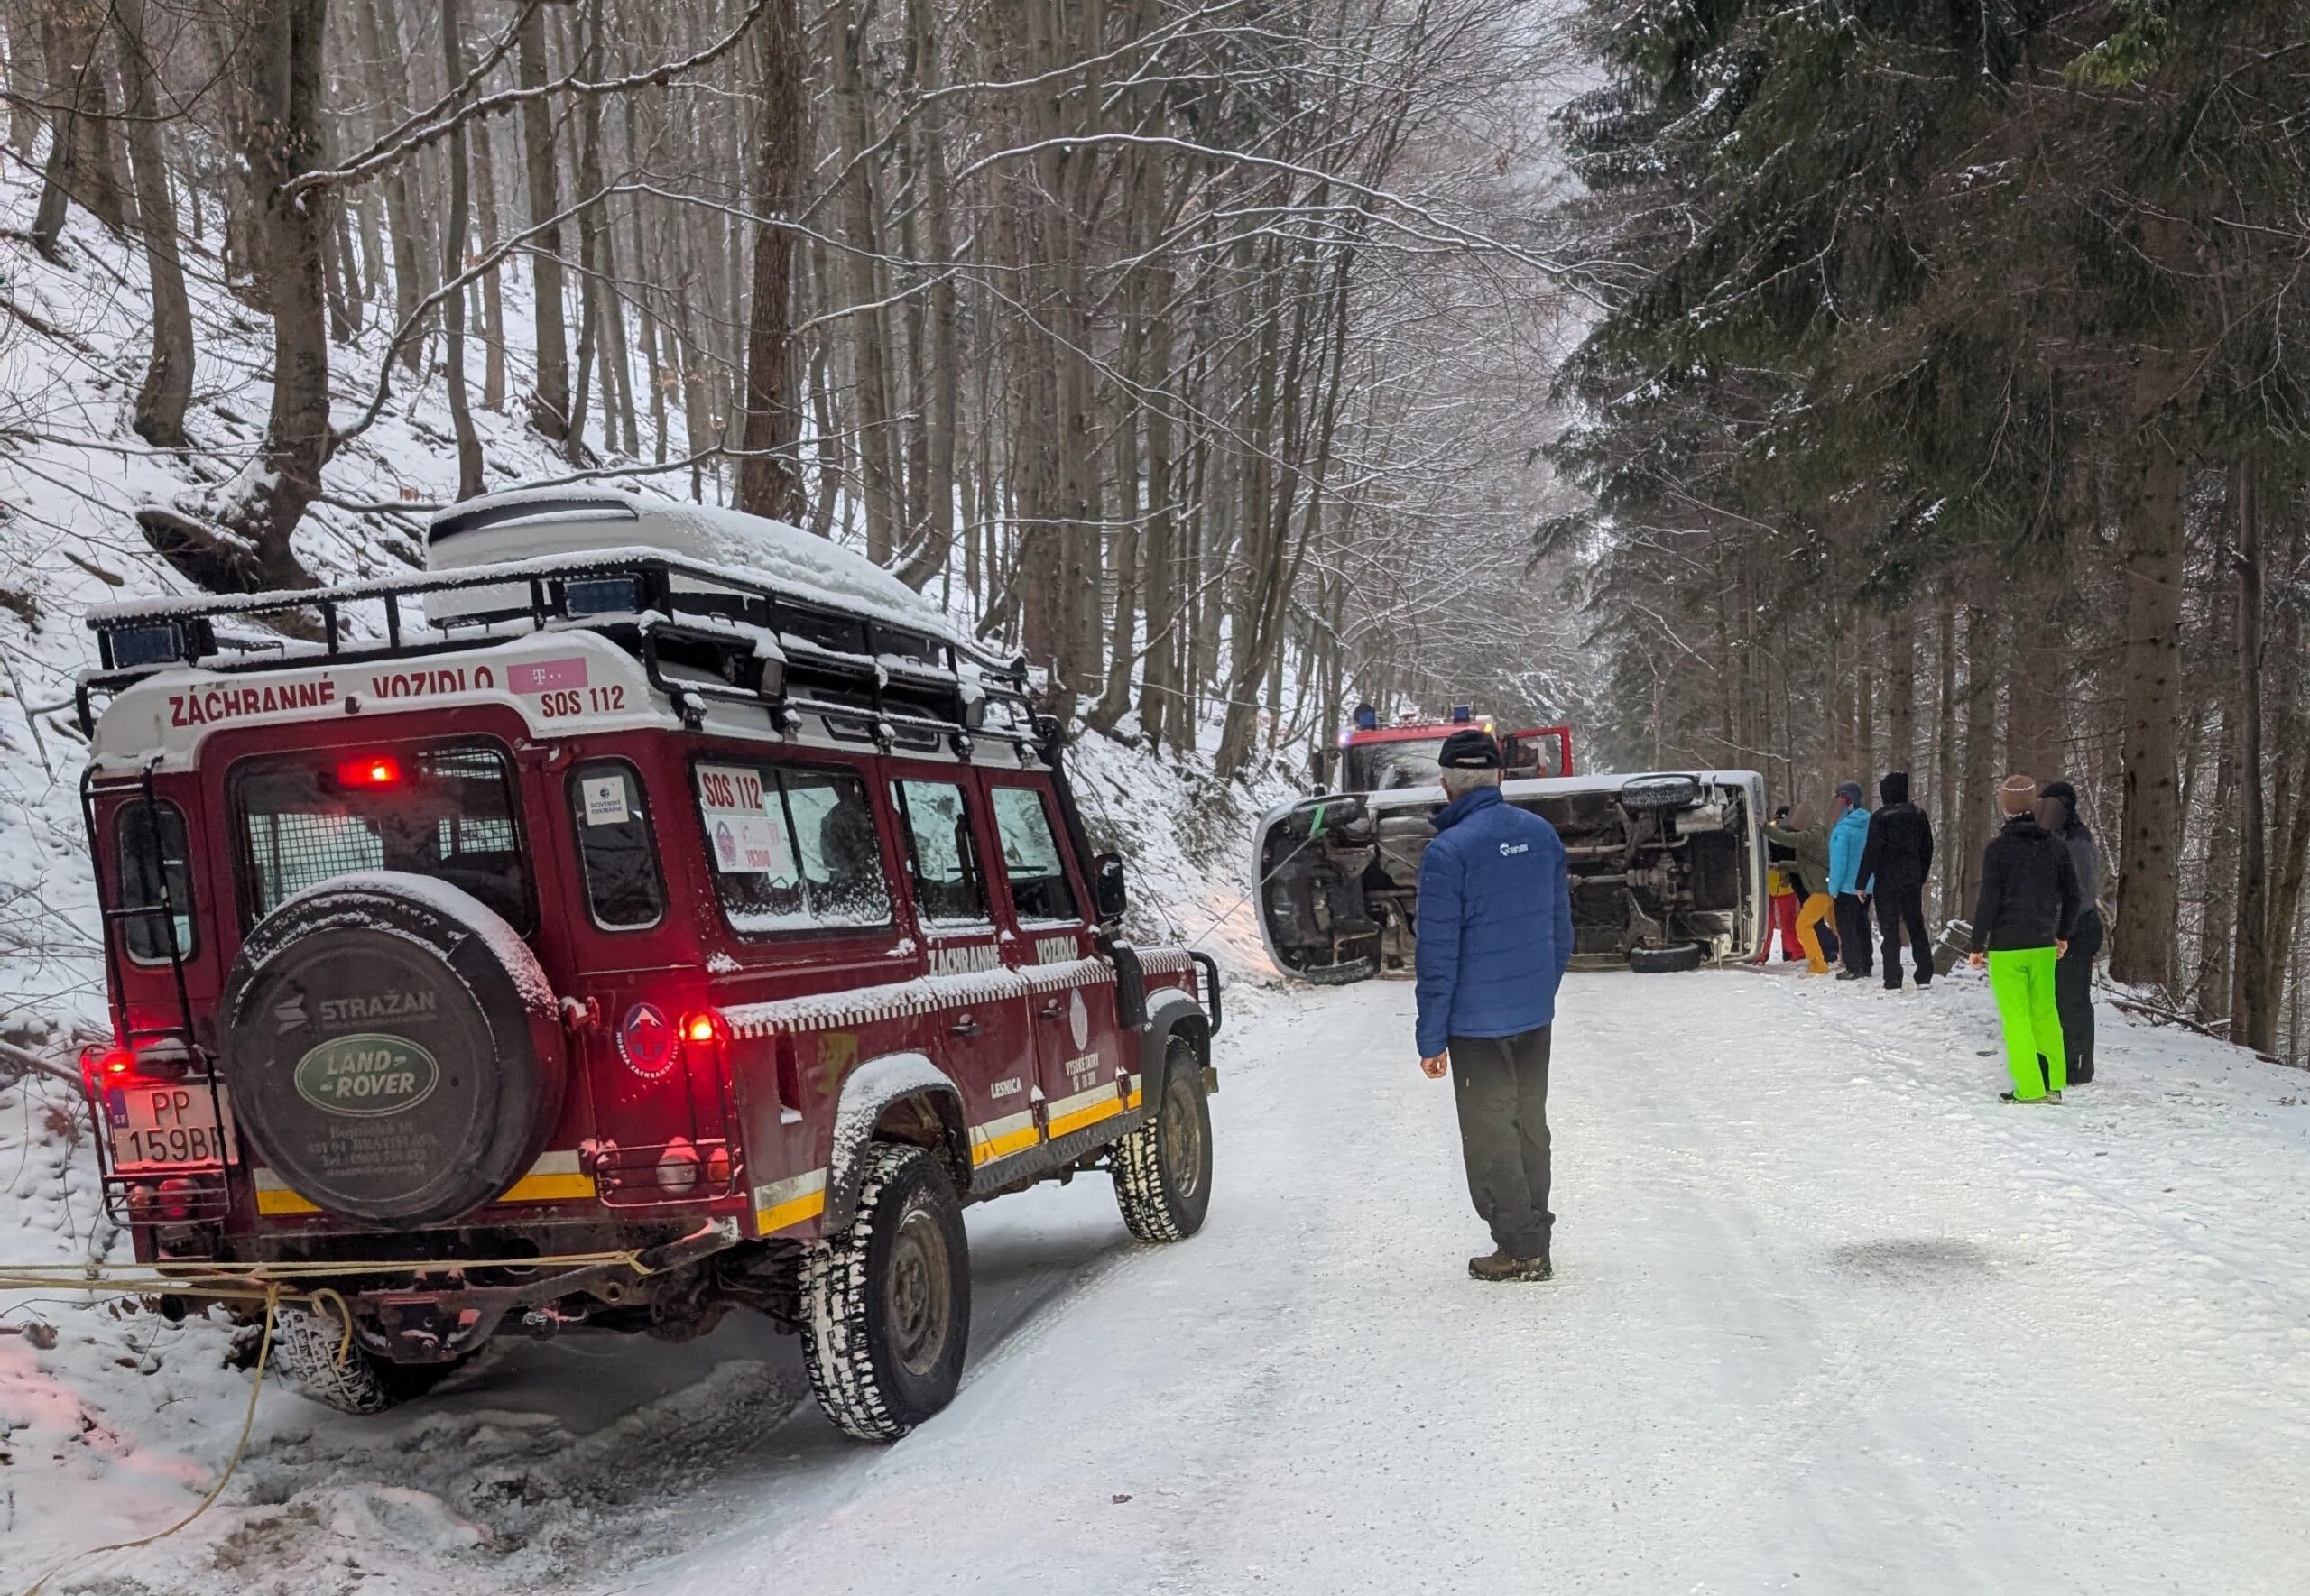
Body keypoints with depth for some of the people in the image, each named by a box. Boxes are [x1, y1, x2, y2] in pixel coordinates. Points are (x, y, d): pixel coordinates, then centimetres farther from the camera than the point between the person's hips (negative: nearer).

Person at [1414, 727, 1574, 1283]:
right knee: (1530, 1126, 15)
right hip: (1535, 1016, 6)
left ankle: (1519, 1249, 10)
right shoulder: (1542, 834, 3)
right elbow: (1561, 930, 11)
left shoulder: (1448, 851, -18)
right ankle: (1534, 1246, 22)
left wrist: (1432, 1037, -9)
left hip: (1477, 1022, -6)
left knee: (1490, 1134, 5)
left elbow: (1438, 955, -16)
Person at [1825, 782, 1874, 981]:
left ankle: (1854, 968, 0)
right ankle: (1865, 966, 21)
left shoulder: (1842, 829, -18)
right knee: (1862, 925, 16)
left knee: (1846, 927, 2)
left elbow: (1838, 861, -19)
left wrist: (1833, 887, -10)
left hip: (1848, 887, -7)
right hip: (1866, 887, 7)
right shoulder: (1869, 824, 4)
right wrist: (1865, 882, 15)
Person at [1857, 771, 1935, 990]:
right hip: (1913, 880, 5)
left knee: (1890, 930, -2)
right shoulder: (1918, 814, 6)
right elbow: (1927, 848, 12)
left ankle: (1893, 981, -5)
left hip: (1887, 881, -5)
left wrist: (1862, 882, -9)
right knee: (1916, 926, 15)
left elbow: (1872, 851, -14)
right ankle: (1925, 976, 16)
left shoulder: (1880, 817, -12)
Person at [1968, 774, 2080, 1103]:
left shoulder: (1997, 848, -12)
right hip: (2043, 944, 5)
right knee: (2045, 1012, 15)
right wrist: (2063, 934, 24)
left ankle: (2030, 1089, 2)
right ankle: (2053, 1084, 17)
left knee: (2016, 1017, 2)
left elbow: (1988, 900, -13)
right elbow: (2071, 895, 11)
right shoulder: (2055, 845, 3)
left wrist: (1977, 945, -5)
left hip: (2006, 946, -5)